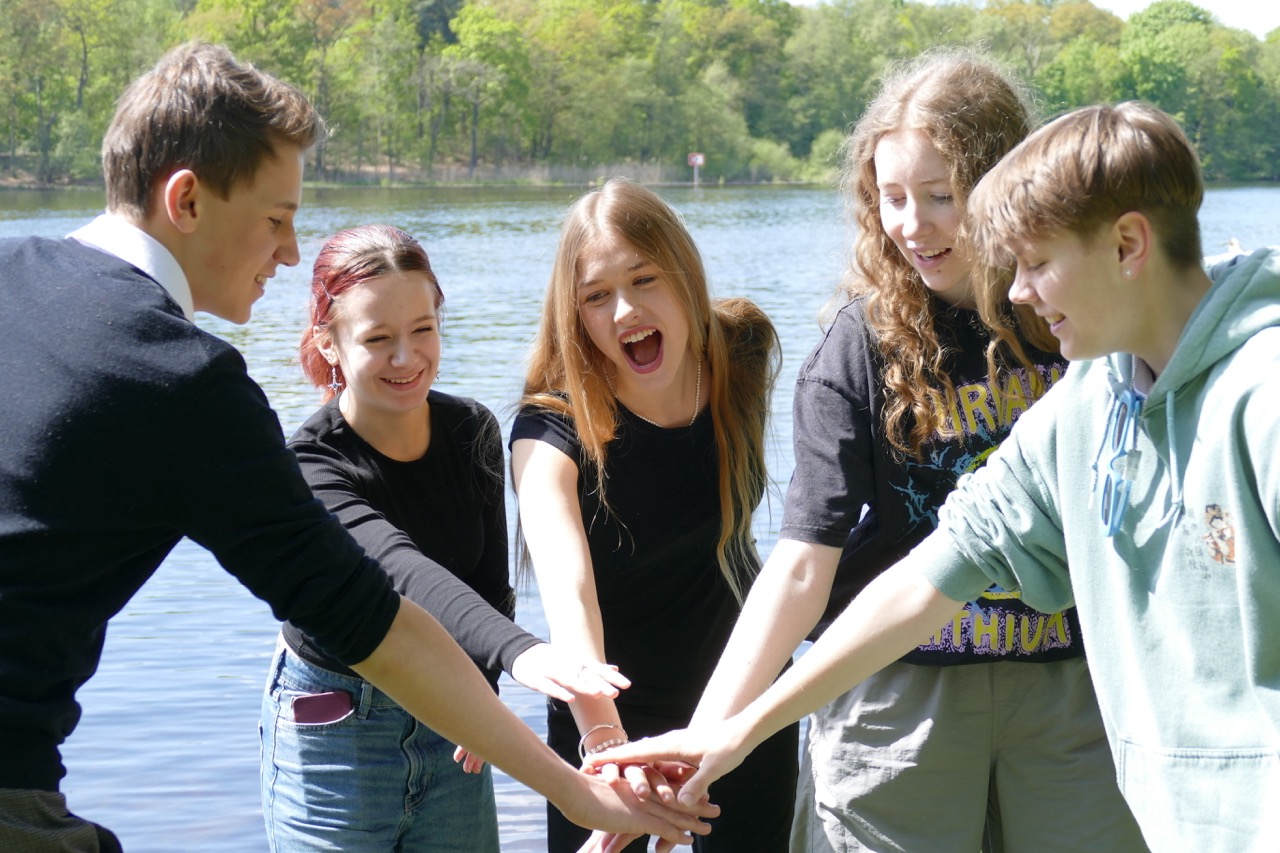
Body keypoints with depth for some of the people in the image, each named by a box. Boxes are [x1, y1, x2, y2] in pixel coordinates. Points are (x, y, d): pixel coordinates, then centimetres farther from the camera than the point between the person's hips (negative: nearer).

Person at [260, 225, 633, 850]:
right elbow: (403, 570, -38)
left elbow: (491, 582, 2)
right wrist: (517, 652, -53)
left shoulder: (473, 432, -3)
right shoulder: (311, 466, -21)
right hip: (333, 728, -4)